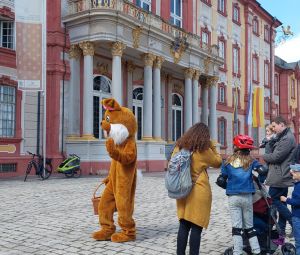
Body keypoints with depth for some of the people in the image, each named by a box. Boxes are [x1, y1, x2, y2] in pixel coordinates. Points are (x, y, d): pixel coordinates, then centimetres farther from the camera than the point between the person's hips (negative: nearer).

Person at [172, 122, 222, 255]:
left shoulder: (179, 147, 4)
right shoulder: (204, 149, -9)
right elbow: (218, 162, 6)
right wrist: (212, 146, 10)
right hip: (199, 192, -5)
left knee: (183, 226, 11)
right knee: (196, 227, 2)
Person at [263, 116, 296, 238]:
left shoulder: (287, 138, -17)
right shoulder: (283, 137, 16)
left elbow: (276, 156, -20)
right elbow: (274, 153, 16)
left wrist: (264, 157, -5)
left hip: (280, 176, -10)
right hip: (282, 176, 10)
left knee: (273, 199, -5)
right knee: (281, 201, 13)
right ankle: (281, 230, 20)